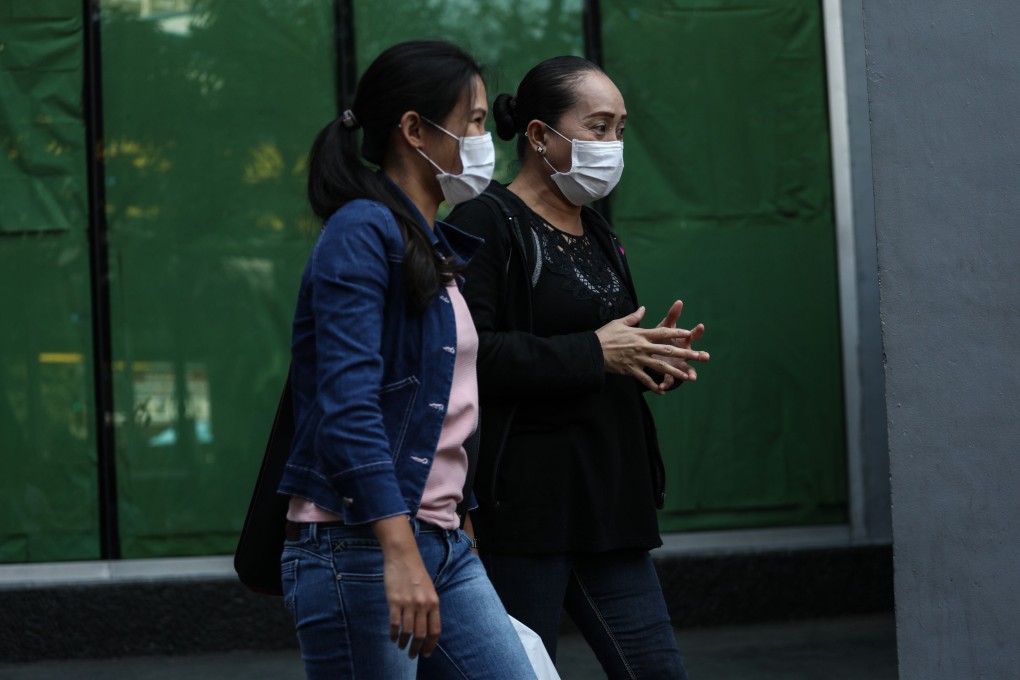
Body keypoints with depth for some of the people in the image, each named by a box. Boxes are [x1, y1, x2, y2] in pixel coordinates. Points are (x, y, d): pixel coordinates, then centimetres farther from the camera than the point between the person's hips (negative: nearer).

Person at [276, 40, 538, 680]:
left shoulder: (437, 248, 17)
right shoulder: (363, 232, -11)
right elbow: (347, 404, -21)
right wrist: (399, 553, -27)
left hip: (443, 543, 9)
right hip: (358, 549, -9)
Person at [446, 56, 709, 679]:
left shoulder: (595, 235, 19)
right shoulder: (484, 224, -8)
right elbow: (466, 355, -21)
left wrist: (652, 358, 5)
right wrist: (593, 353, -19)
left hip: (607, 504, 8)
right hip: (519, 507, -8)